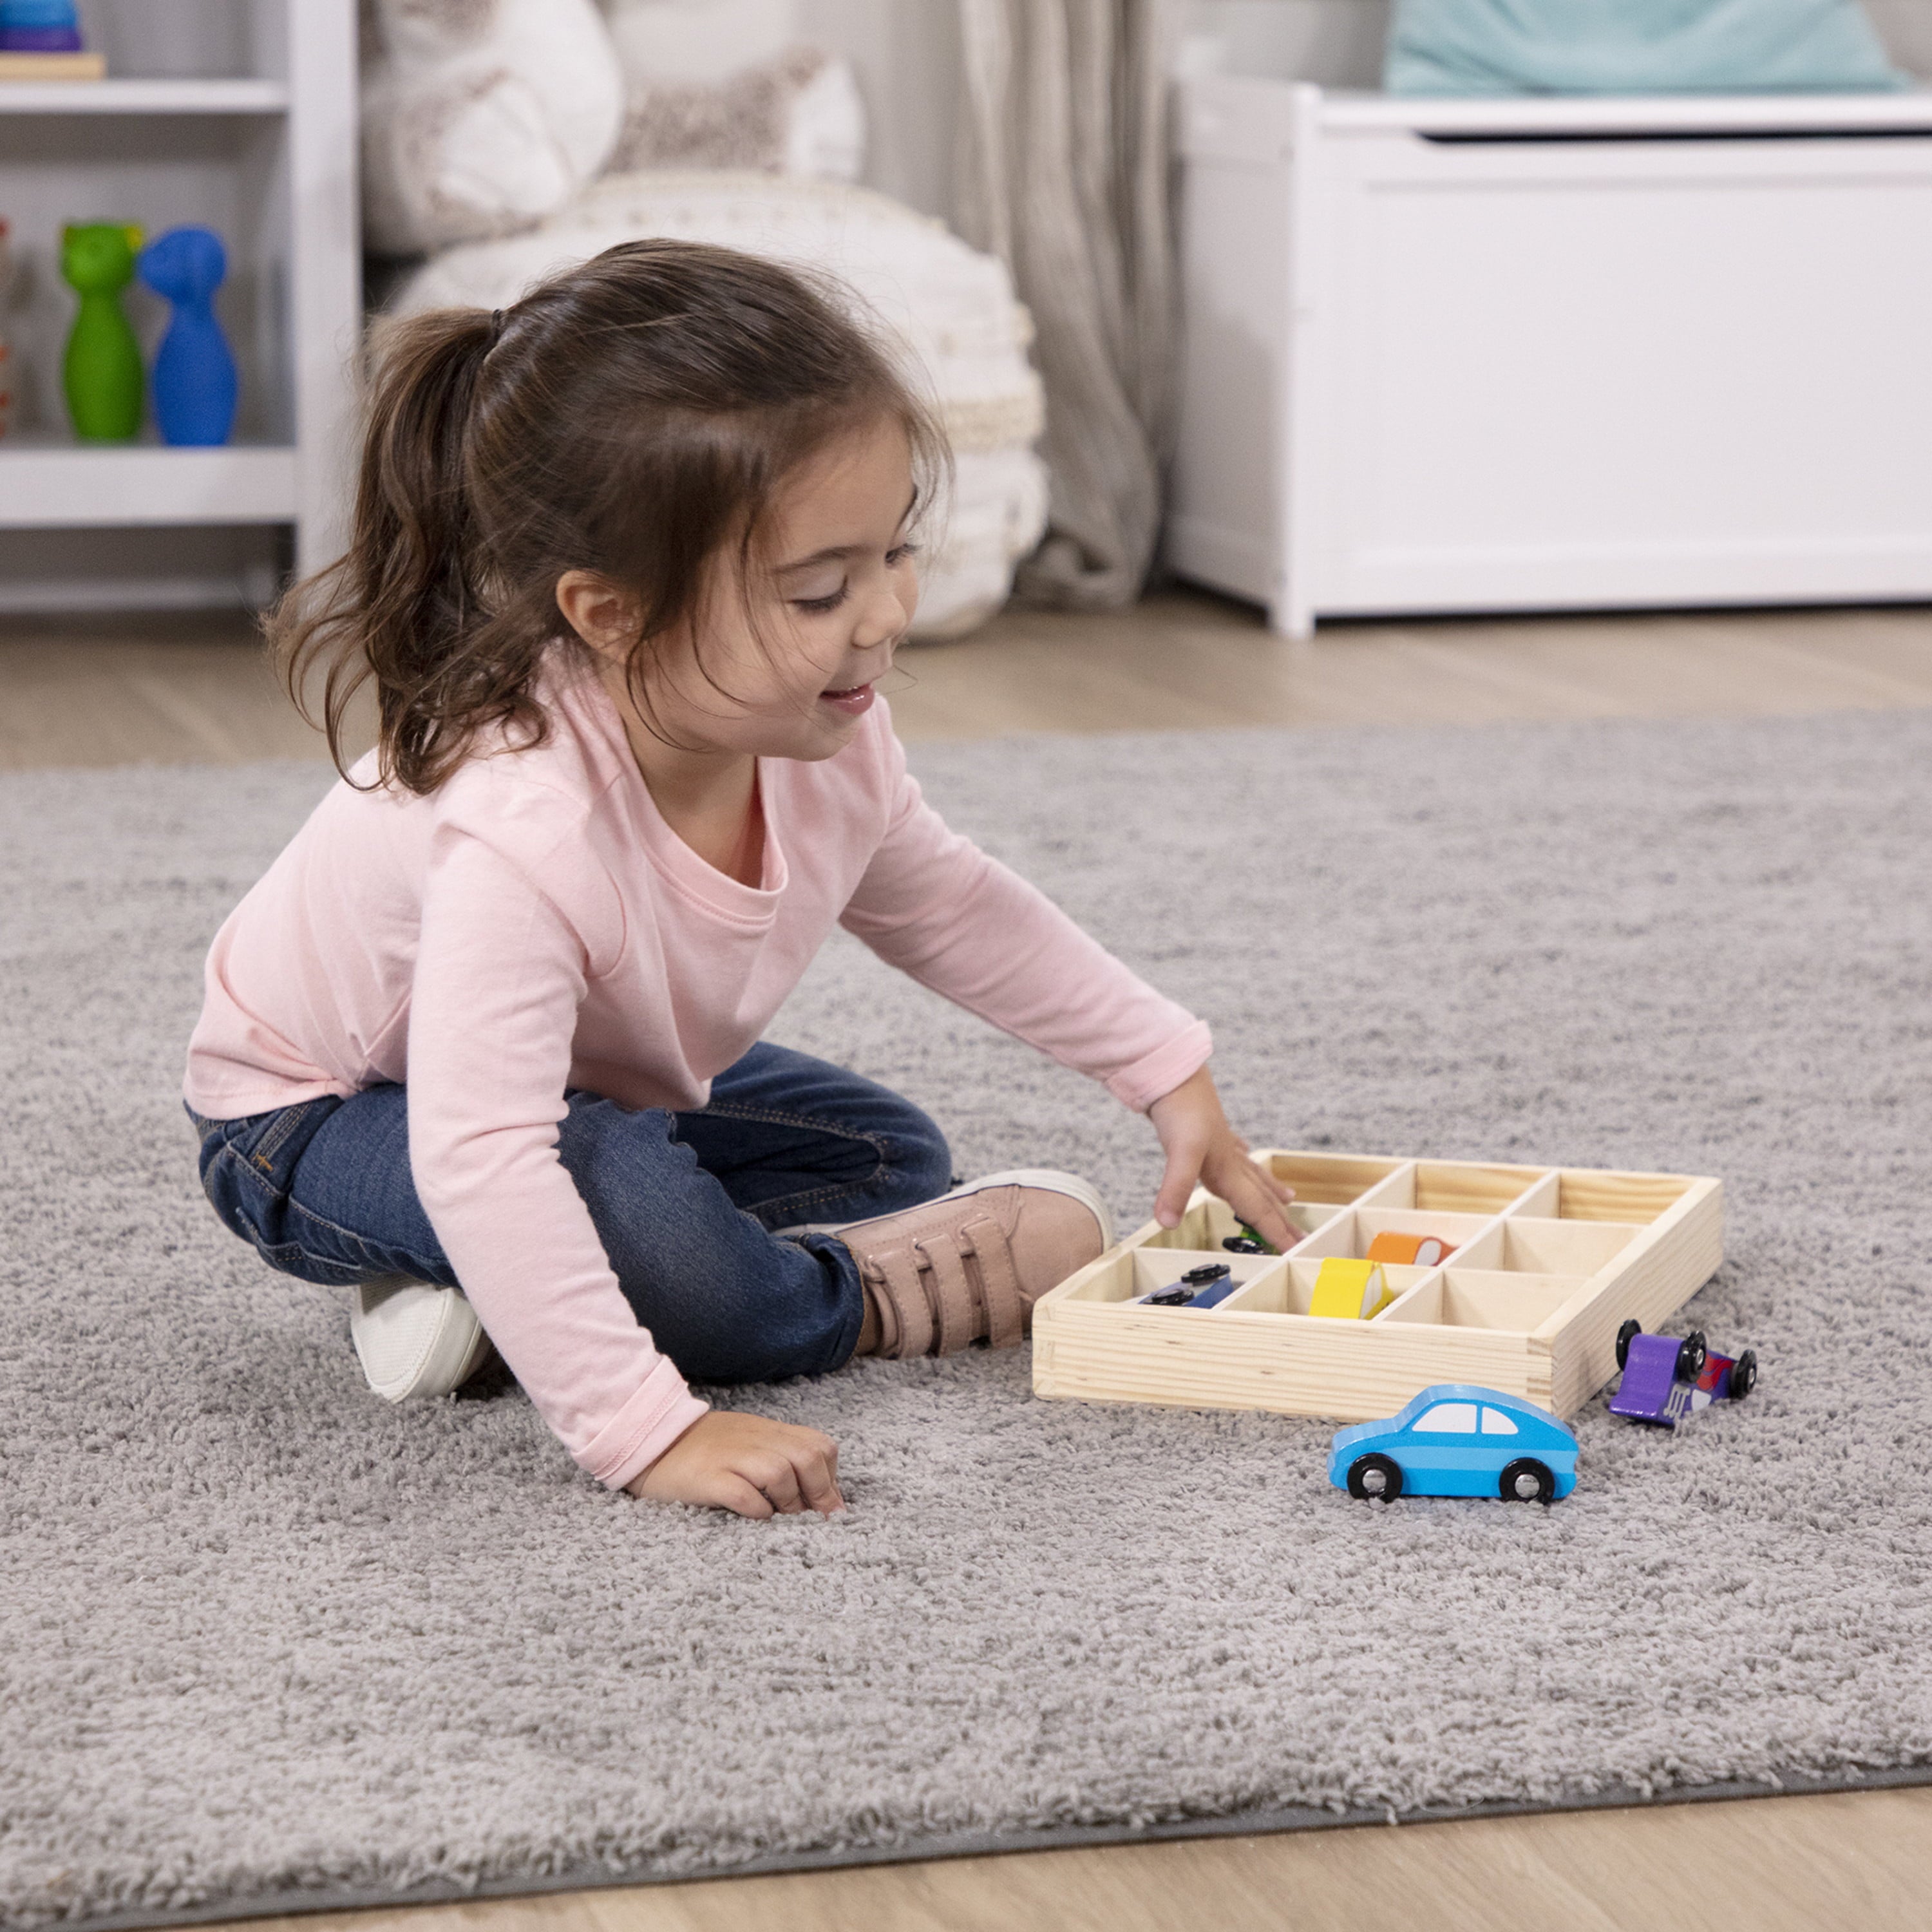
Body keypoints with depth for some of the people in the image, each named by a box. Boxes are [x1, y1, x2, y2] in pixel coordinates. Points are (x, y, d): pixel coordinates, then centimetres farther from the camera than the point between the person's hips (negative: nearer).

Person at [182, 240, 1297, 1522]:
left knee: (889, 1160, 10)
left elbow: (949, 908, 4)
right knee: (636, 1218, -35)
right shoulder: (524, 830, -44)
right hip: (321, 1118, -8)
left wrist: (1170, 1070, 3)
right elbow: (478, 1163, -50)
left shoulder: (826, 743, -19)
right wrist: (644, 1430, -54)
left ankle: (492, 1308, 0)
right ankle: (862, 1301, -4)